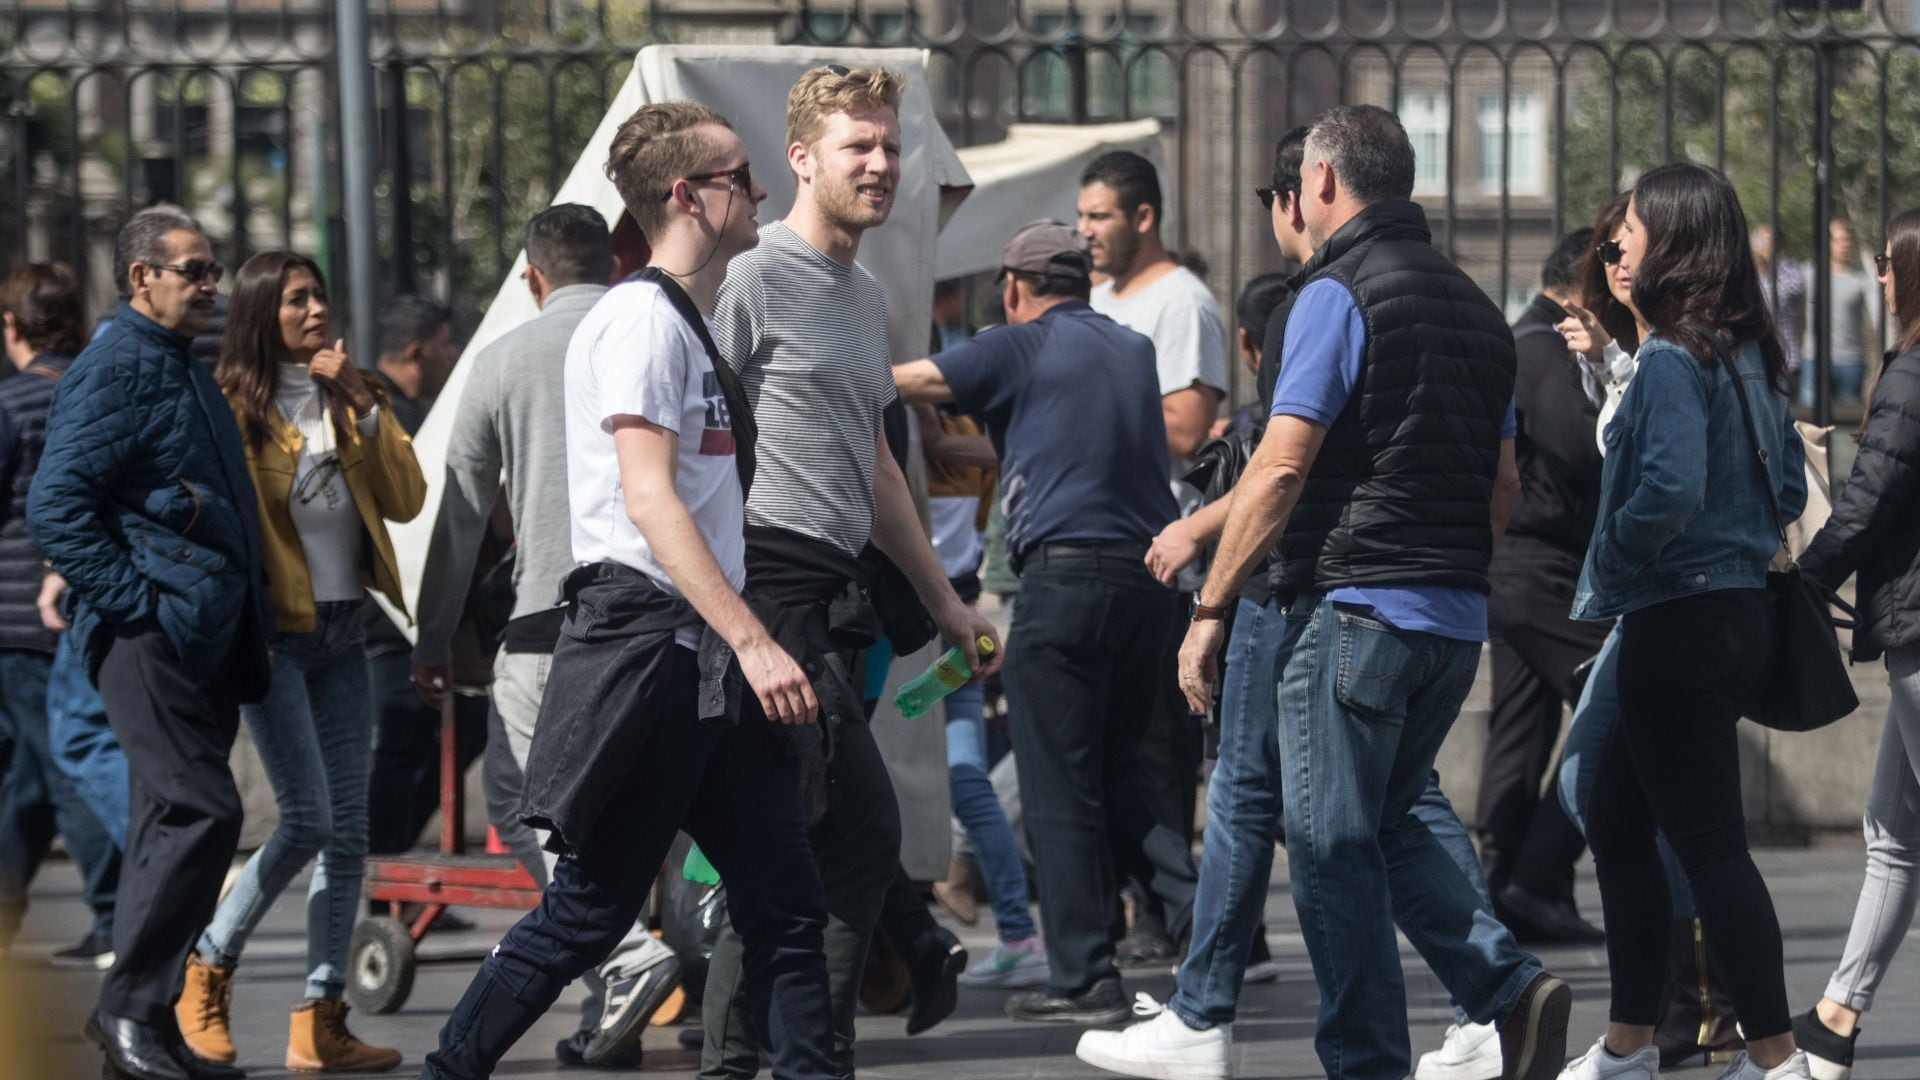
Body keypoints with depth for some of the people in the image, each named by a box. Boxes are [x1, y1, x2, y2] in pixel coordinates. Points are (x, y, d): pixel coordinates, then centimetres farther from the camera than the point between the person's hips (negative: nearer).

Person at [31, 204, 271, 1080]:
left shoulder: (183, 373, 21)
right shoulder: (114, 368, -9)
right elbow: (56, 505, -17)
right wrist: (135, 603, -18)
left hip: (204, 637, 10)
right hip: (150, 637, -10)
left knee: (179, 821, 9)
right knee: (200, 810, -15)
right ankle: (130, 1006, -9)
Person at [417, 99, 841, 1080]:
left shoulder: (692, 326, 19)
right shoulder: (642, 319, -11)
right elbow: (648, 500, -20)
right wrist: (754, 642, -25)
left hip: (707, 668, 9)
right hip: (645, 655, -9)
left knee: (784, 904, 3)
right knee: (588, 910, -5)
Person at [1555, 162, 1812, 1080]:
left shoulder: (1672, 359, -17)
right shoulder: (1748, 353, 10)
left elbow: (1669, 494, -28)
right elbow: (1788, 487, 16)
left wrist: (1605, 578, -13)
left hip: (1680, 622, -10)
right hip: (1738, 608, 10)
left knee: (1708, 840, -4)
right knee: (1617, 822, 17)